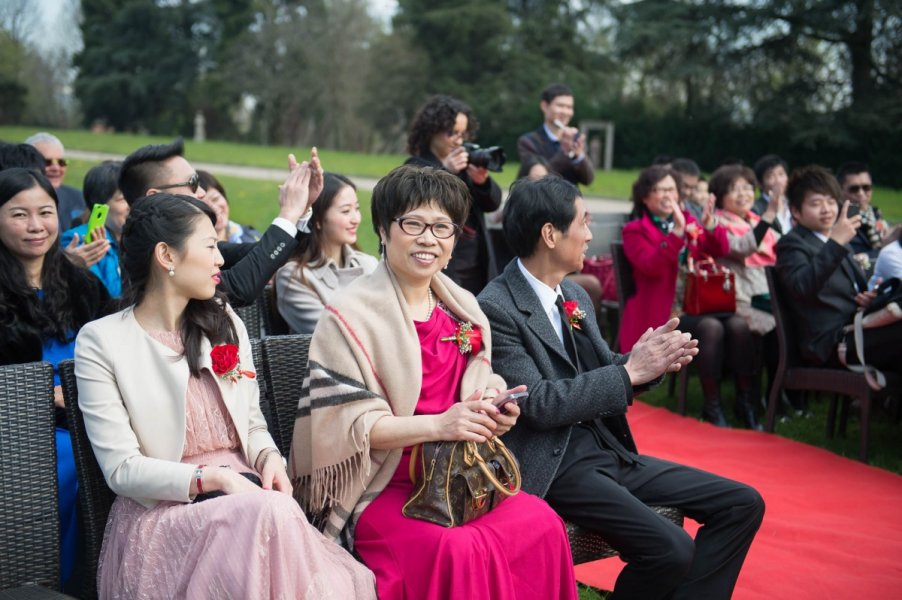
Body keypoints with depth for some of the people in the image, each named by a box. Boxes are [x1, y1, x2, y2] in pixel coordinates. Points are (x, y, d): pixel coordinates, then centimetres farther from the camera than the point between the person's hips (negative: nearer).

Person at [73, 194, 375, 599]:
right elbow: (121, 469, -9)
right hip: (163, 513, -4)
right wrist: (213, 478, -20)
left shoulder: (224, 322, 13)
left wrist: (268, 458, -7)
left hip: (246, 494, 4)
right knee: (272, 515, -34)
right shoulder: (101, 342, -4)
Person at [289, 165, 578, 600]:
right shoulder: (351, 315, -8)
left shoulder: (463, 308, 11)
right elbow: (346, 424, -13)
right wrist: (437, 424, -25)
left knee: (542, 524, -22)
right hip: (381, 486, -5)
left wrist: (493, 409, -7)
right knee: (457, 548, -32)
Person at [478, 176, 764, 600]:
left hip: (607, 449, 9)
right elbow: (538, 403, -21)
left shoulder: (574, 295, 12)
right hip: (554, 464, -9)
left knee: (742, 504, 2)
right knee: (672, 550, -25)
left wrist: (646, 360, -6)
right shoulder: (495, 309, -14)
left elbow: (601, 377, 15)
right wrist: (630, 371, -19)